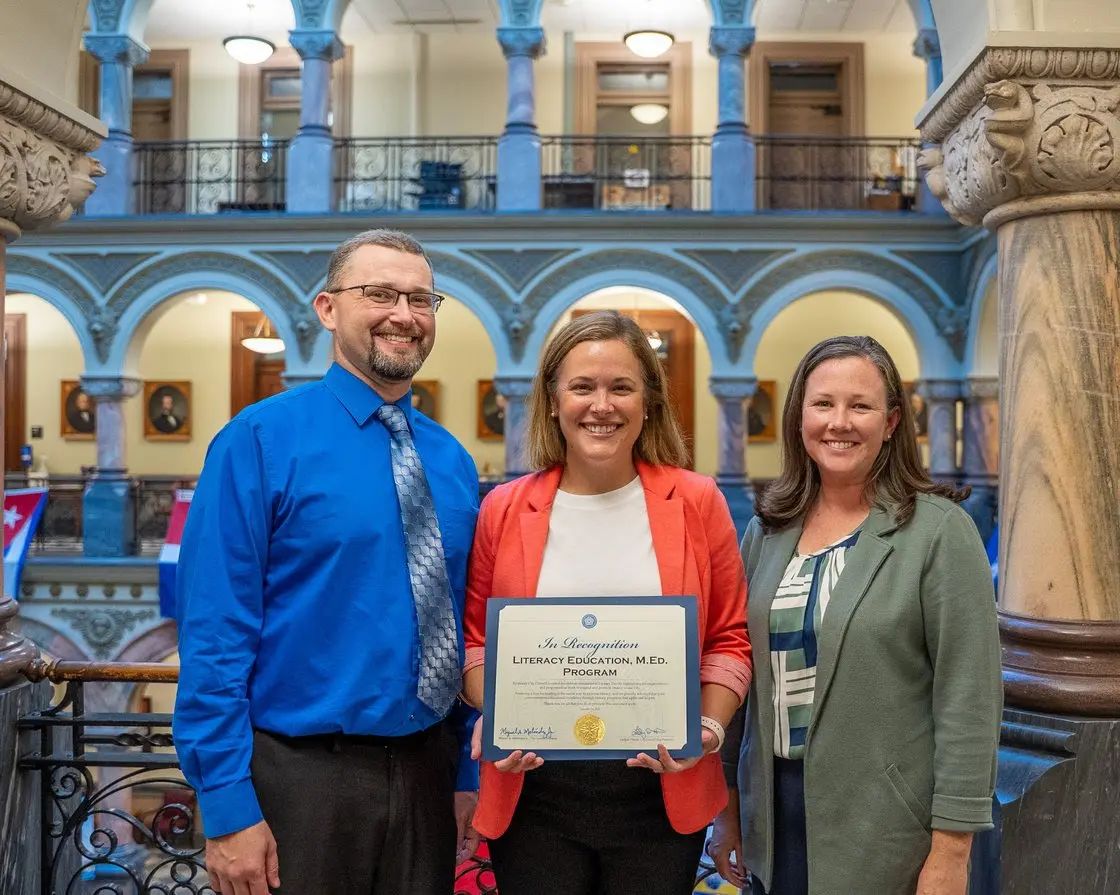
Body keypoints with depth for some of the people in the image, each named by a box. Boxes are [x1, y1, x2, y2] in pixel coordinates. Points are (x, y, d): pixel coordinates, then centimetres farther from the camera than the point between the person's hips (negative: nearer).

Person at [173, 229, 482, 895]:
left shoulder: (453, 462, 6)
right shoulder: (260, 441, -9)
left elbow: (463, 631, 11)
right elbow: (214, 632, -13)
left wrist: (472, 776, 10)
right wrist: (228, 808, -14)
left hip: (427, 775, 5)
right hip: (300, 781, -5)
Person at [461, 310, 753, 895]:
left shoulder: (696, 503, -1)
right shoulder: (503, 511, 1)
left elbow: (728, 639, 4)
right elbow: (476, 638, 8)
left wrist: (709, 728, -11)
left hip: (660, 791, 0)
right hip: (533, 790, 1)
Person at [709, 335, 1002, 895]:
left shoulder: (939, 530, -11)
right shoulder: (767, 530, 4)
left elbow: (968, 700, -12)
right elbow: (741, 674, 9)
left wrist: (951, 849, -13)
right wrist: (728, 806, 10)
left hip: (884, 831, -4)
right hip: (774, 815, 4)